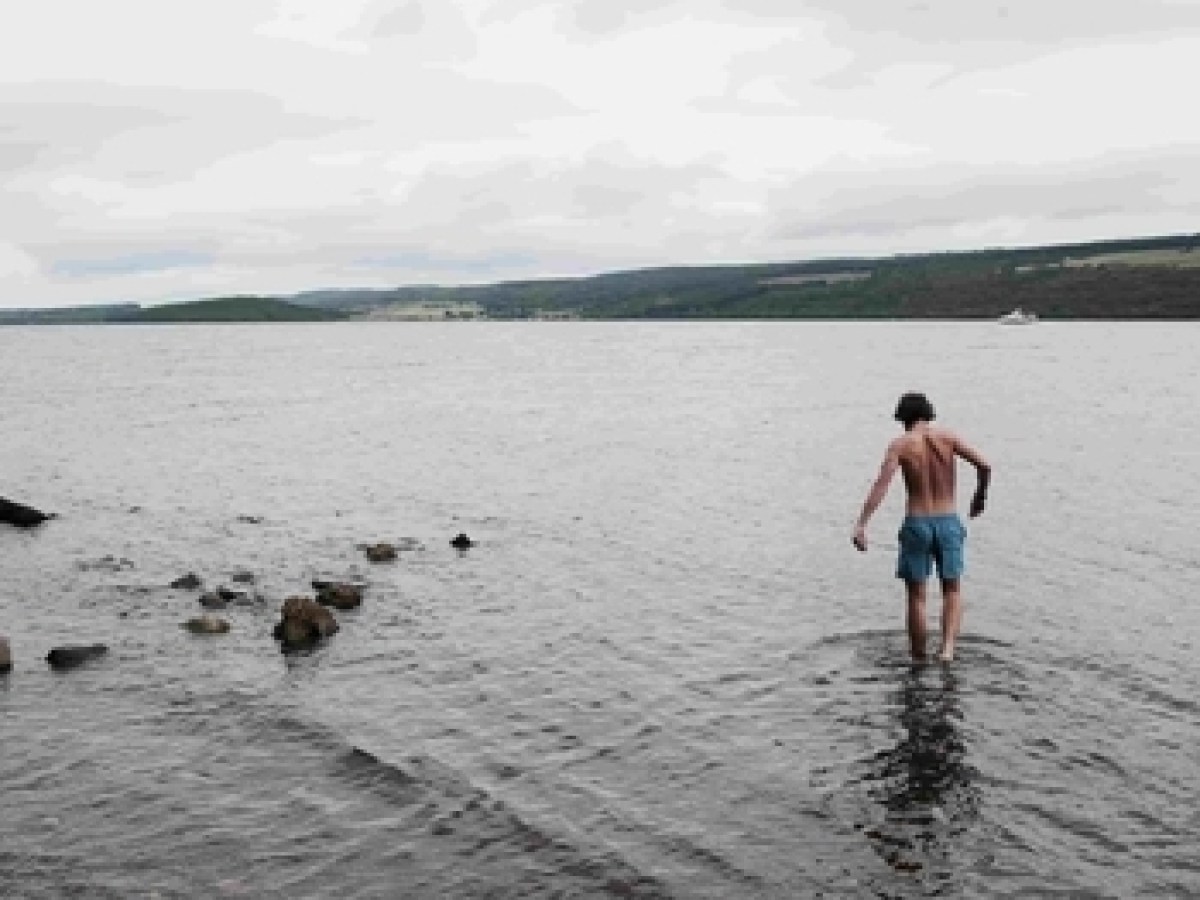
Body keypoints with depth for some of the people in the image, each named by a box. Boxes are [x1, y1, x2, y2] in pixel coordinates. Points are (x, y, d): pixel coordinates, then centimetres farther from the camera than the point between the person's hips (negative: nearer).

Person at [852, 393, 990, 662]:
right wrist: (980, 494, 15)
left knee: (916, 596, 12)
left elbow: (881, 485, -16)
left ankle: (919, 660, 19)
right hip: (948, 522, 1)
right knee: (952, 591, 16)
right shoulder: (947, 436, 1)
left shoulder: (900, 444, -4)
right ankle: (948, 647, -7)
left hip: (916, 524, -1)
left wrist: (861, 524, -22)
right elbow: (984, 465, -5)